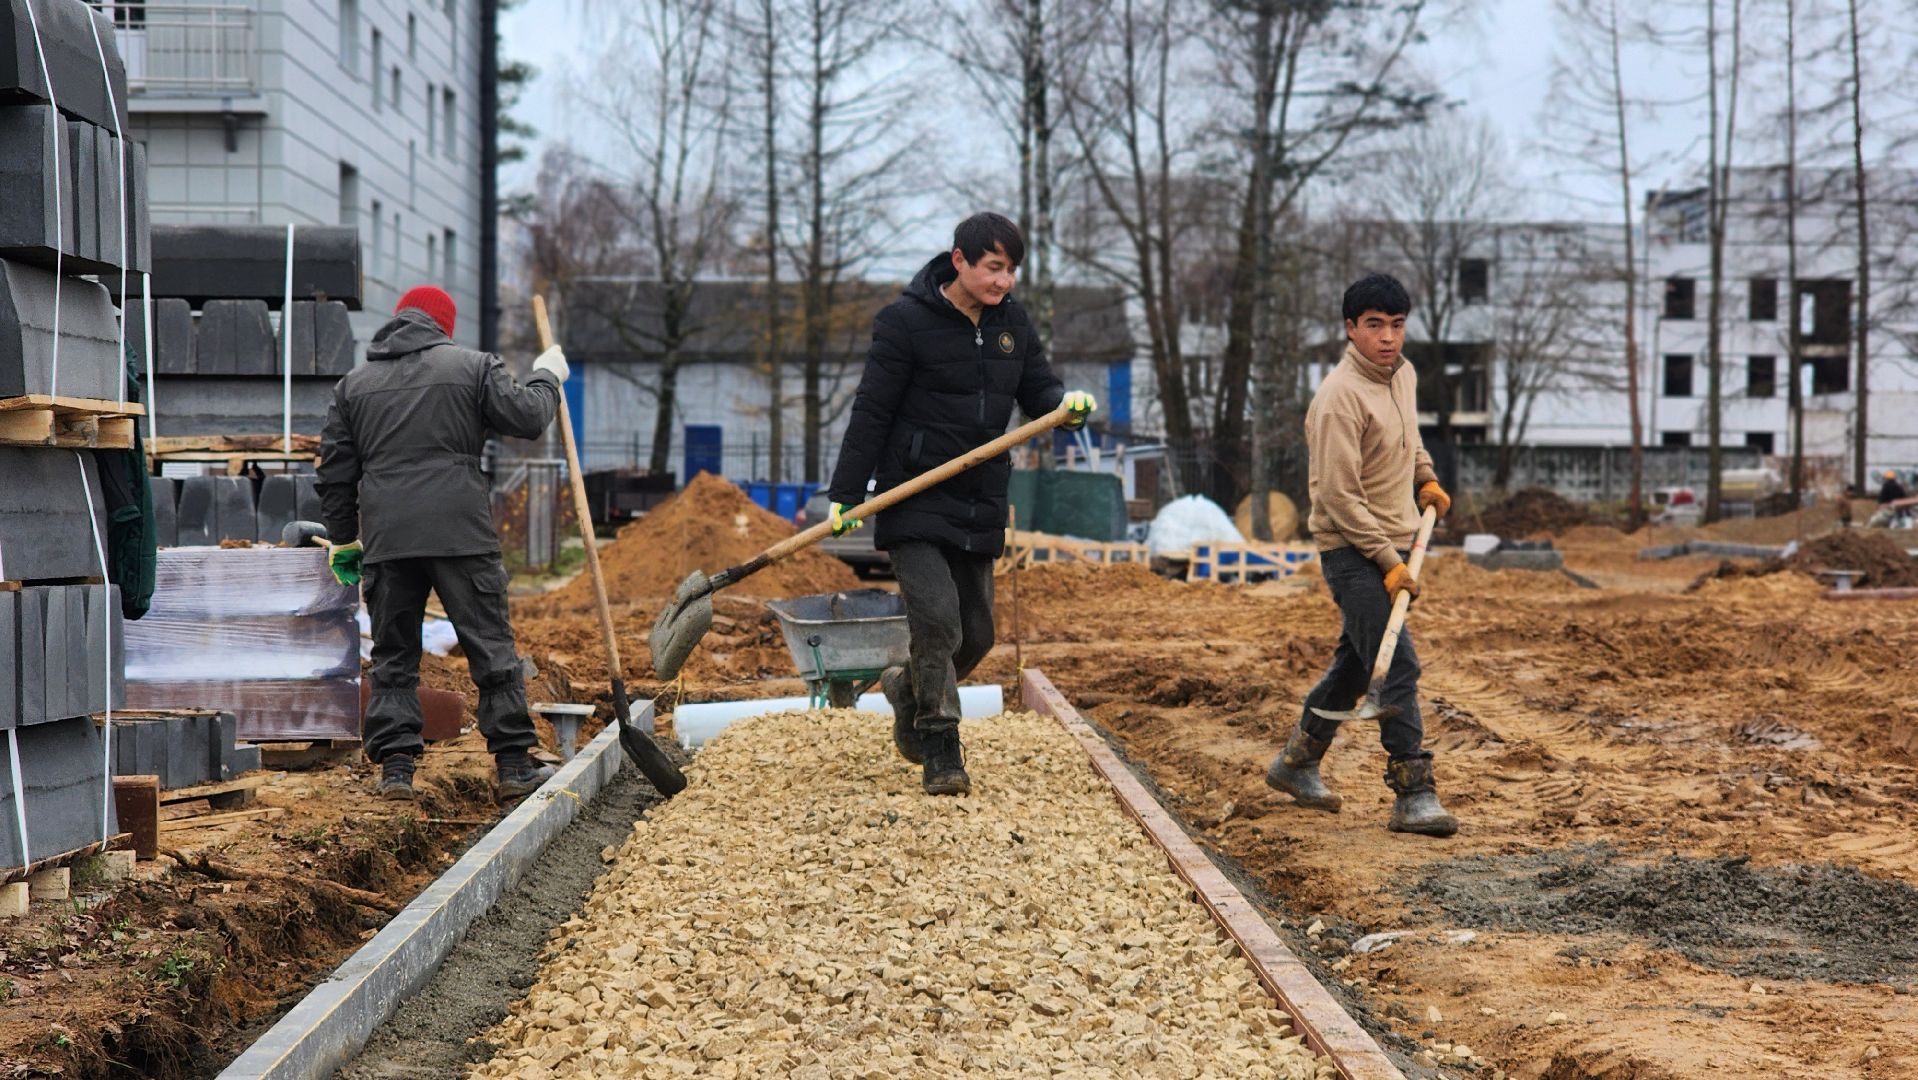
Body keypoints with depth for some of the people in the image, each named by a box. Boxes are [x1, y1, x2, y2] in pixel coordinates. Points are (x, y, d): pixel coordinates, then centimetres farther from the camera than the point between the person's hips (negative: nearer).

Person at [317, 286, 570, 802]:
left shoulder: (354, 384, 17)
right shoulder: (472, 366, 6)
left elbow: (336, 471, 17)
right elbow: (526, 417, 2)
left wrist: (343, 537, 26)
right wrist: (546, 378, 21)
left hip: (386, 541, 3)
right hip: (461, 534, -3)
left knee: (393, 657, 9)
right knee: (492, 648, 3)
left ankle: (395, 766, 3)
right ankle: (514, 764, 4)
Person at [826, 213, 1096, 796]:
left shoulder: (1011, 322, 7)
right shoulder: (907, 321, -10)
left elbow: (1038, 390, 12)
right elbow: (872, 412, -8)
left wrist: (1067, 403, -13)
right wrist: (845, 495, -8)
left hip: (980, 504, 6)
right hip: (915, 500, -6)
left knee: (976, 632, 10)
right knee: (936, 615, -17)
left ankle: (908, 688, 38)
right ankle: (940, 749, -7)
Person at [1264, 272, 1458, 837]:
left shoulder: (1403, 374, 6)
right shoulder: (1340, 398, -21)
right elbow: (1338, 497, -22)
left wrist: (1426, 478, 14)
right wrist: (1389, 562, -22)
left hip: (1389, 545, 9)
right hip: (1352, 552, -9)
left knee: (1357, 659, 19)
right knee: (1399, 666, -14)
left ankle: (1296, 761, 34)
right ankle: (1413, 796, -13)